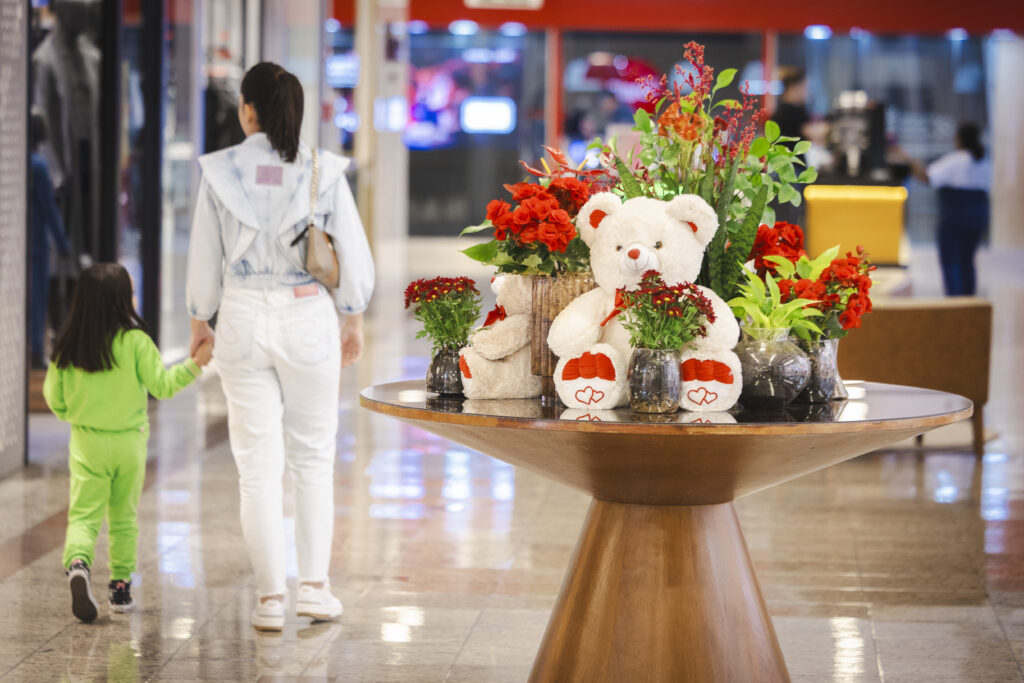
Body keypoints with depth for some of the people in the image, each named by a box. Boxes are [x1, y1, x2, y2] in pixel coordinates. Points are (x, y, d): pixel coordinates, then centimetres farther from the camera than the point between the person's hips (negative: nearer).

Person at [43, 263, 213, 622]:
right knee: (124, 517, 13)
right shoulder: (135, 342, -13)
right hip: (128, 442, -1)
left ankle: (77, 562, -26)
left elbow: (55, 399, 3)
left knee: (83, 513, 1)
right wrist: (195, 364, -6)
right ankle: (121, 586, 16)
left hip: (86, 443, 1)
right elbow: (161, 385, -10)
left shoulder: (67, 348, -4)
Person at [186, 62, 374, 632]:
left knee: (258, 462, 4)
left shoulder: (221, 172, -5)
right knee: (313, 456, 13)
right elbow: (354, 255, -1)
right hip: (308, 317, 0)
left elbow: (206, 256, 2)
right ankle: (314, 584, 10)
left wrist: (200, 320, 17)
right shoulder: (323, 171, -5)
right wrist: (354, 322, 13)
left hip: (243, 321, 0)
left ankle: (271, 596, 4)